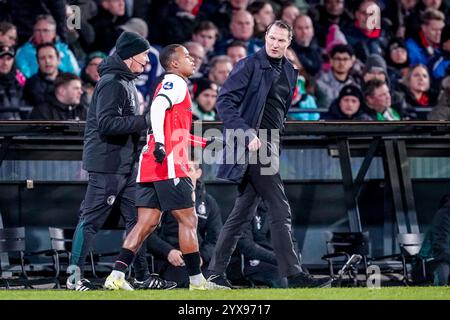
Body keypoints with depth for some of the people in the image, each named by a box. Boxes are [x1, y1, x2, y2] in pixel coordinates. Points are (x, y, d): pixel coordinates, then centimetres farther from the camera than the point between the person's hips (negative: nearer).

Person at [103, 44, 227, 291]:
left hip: (149, 165, 9)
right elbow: (157, 107, -21)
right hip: (169, 165, -9)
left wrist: (205, 143, 32)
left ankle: (116, 276, -4)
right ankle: (196, 280, 2)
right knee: (188, 220, -2)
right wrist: (160, 143, -31)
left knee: (147, 222, 4)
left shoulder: (170, 85, 25)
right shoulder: (176, 83, -4)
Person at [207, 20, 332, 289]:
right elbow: (225, 102, -13)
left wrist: (274, 140, 17)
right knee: (280, 210, -12)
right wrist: (247, 133, -22)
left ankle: (216, 272, 14)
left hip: (268, 146, 8)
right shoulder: (250, 66, -6)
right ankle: (294, 274, -12)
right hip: (252, 144, -8)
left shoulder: (289, 73, 17)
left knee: (244, 211, 10)